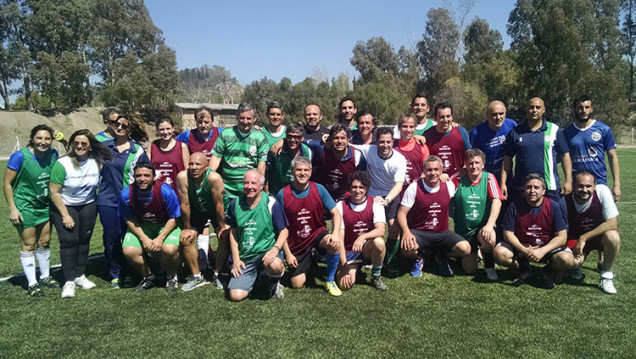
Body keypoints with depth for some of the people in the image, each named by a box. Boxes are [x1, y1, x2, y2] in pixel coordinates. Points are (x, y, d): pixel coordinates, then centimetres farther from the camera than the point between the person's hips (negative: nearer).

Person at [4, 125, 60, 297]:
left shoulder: (53, 154, -6)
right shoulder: (20, 156, -18)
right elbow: (7, 183, -13)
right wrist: (12, 208, -15)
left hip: (45, 205, 5)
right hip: (25, 206, -4)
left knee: (44, 242, 14)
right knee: (29, 245, 4)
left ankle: (45, 276, 31)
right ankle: (32, 284, 15)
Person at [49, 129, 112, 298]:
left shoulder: (97, 162, -10)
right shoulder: (62, 164, -20)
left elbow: (101, 182, 6)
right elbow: (54, 192, -15)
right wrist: (65, 215, -15)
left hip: (88, 205, 3)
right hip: (64, 206, -3)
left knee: (84, 239, 6)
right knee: (68, 240, -10)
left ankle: (80, 276, 19)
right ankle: (69, 281, -3)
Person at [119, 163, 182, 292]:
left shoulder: (166, 191, -24)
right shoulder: (126, 194, -17)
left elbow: (173, 218, -14)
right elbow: (129, 220, -4)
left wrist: (160, 238, -24)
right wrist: (144, 239, -17)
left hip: (166, 225, -3)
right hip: (140, 227, 3)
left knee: (170, 250, -30)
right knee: (129, 251, -21)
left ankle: (172, 276, 6)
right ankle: (147, 277, 10)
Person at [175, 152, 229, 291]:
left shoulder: (214, 178, -34)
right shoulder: (182, 177, -29)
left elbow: (219, 205, -24)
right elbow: (185, 205, -19)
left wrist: (222, 227, -15)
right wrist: (187, 228, -10)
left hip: (215, 211, -2)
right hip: (195, 211, 2)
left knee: (225, 237, -17)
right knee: (185, 240, -11)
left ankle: (217, 275, 2)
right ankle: (197, 277, 7)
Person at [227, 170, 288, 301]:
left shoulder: (271, 204, -8)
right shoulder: (235, 204, 2)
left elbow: (283, 231, -2)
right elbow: (233, 232, 11)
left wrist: (275, 248, -21)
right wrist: (236, 259, 4)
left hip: (267, 251, -3)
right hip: (244, 257, 3)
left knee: (274, 265, -39)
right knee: (235, 296, -13)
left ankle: (274, 283, 1)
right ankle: (256, 276, 21)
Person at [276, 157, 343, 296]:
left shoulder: (319, 189, -8)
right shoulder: (283, 194, -10)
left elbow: (335, 213, -6)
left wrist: (336, 233, -26)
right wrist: (287, 253, -7)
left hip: (317, 234, 0)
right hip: (296, 244, 0)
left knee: (334, 243, -34)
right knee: (297, 284, -3)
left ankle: (330, 281, -9)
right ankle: (308, 262, 32)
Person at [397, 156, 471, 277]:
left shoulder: (449, 186, 2)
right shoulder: (414, 188, -6)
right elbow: (402, 213, -8)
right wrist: (406, 232, -24)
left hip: (442, 233, 2)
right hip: (419, 232, -2)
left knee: (465, 248, -24)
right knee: (408, 248, -35)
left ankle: (441, 255, 12)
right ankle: (421, 255, 6)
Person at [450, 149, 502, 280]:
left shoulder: (489, 178, -4)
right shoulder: (458, 179, -3)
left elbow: (497, 202, -15)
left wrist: (489, 225, -26)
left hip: (483, 227, -1)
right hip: (463, 231, 1)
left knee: (489, 238, -36)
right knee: (469, 269, -3)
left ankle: (489, 265, -3)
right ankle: (472, 254, 35)